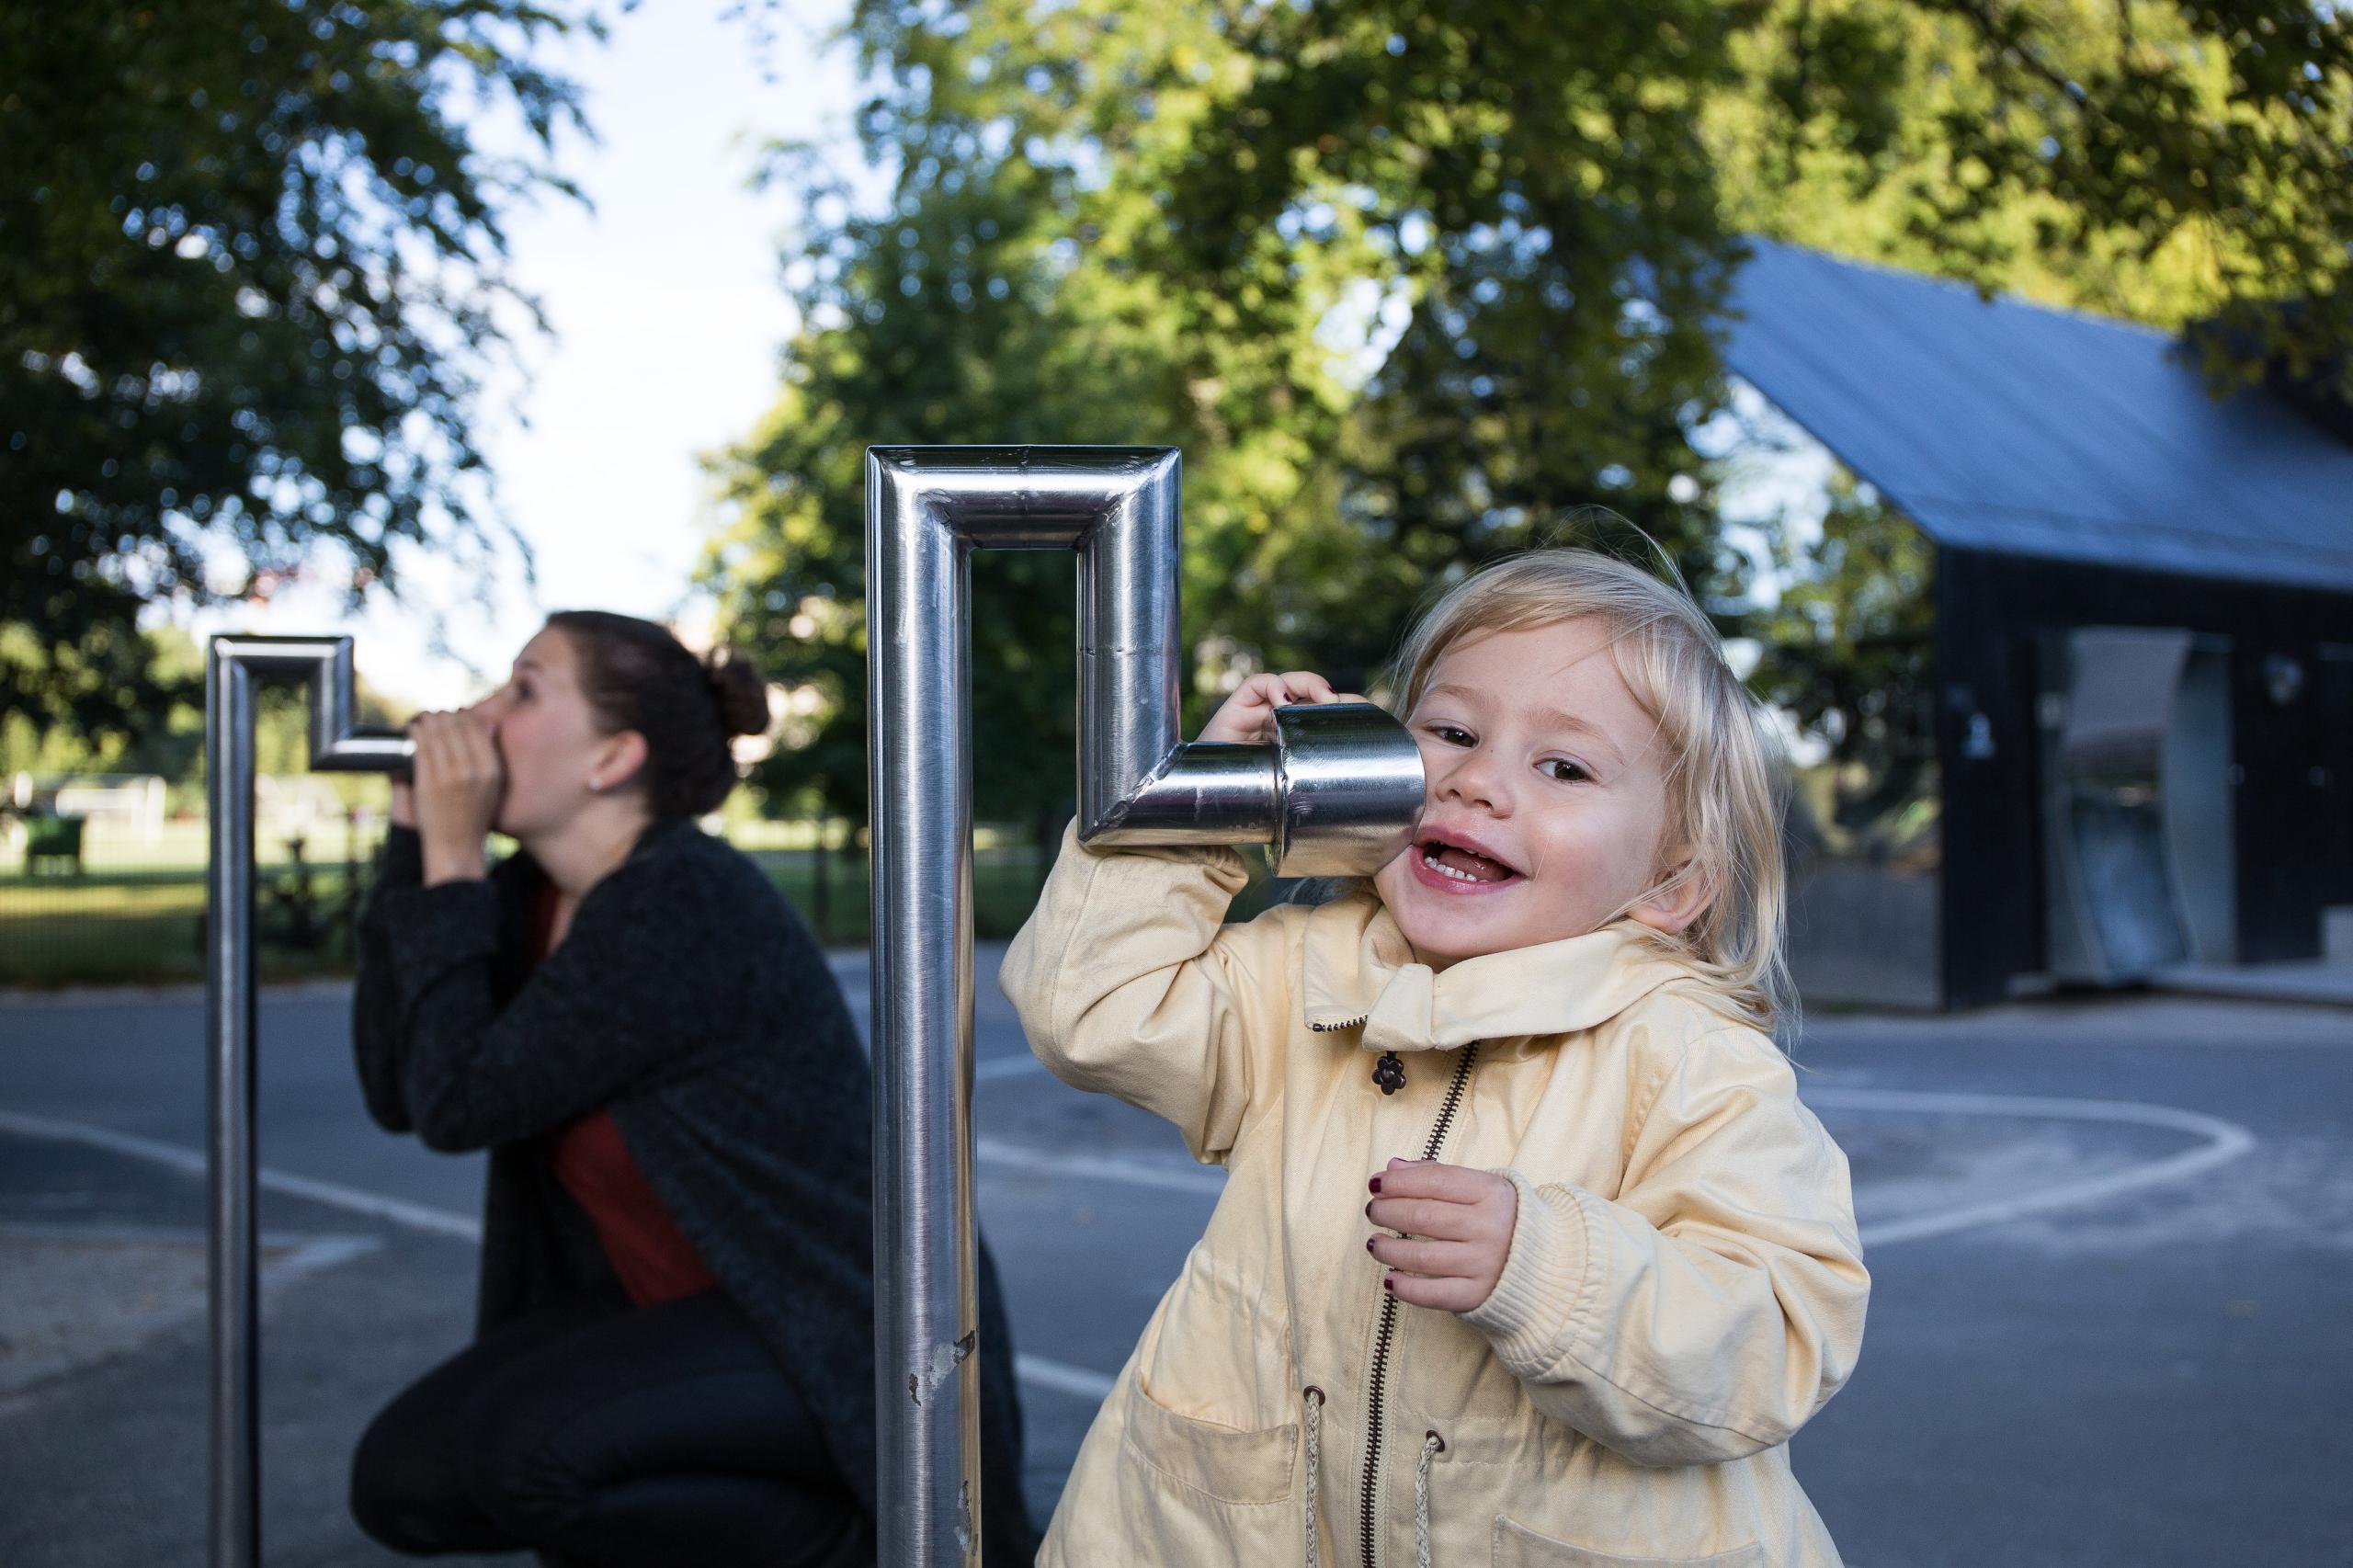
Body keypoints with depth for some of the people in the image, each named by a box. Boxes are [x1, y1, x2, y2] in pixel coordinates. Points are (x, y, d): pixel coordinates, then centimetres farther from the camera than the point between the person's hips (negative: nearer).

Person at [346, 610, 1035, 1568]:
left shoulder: (685, 907, -25)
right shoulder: (534, 894, 3)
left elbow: (459, 1103, -22)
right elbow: (398, 1089, -3)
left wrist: (453, 861, -18)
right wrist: (416, 841, -6)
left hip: (840, 1336, -8)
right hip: (674, 1308, 9)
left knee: (522, 1449, -29)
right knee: (404, 1480, -5)